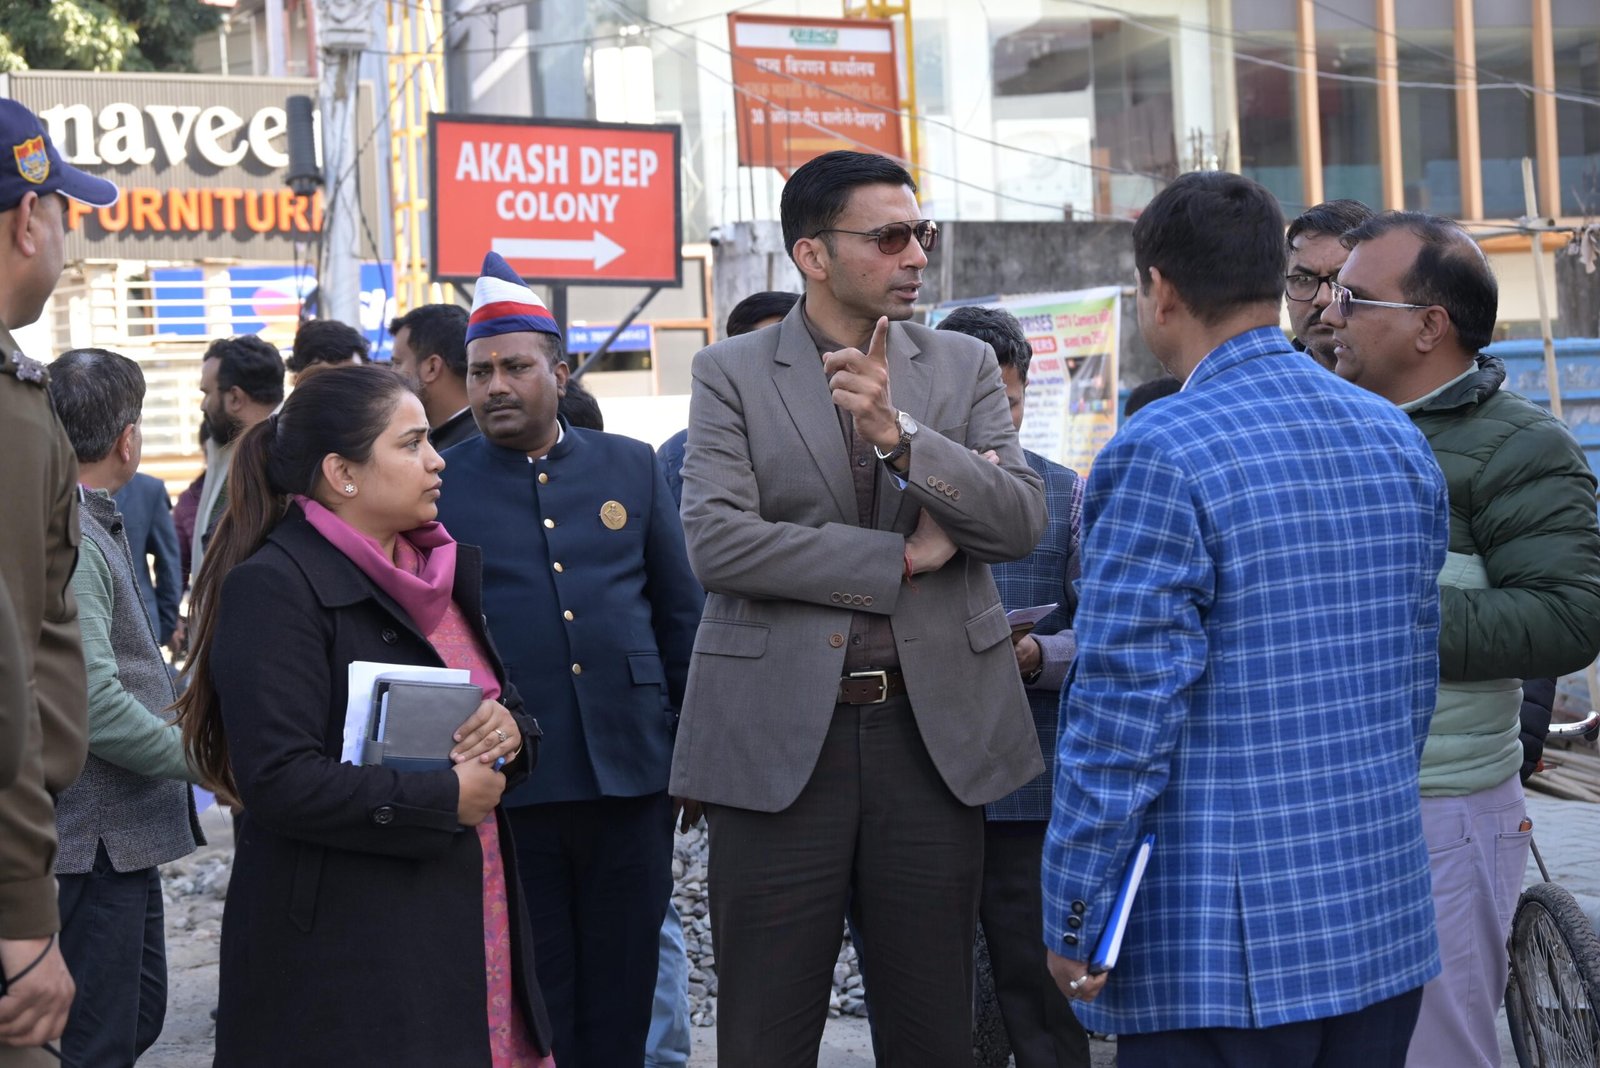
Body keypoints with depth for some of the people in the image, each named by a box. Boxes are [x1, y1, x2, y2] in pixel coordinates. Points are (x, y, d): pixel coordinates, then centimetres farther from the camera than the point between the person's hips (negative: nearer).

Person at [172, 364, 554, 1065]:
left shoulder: (442, 569, 15)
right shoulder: (274, 588, -12)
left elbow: (501, 699, 22)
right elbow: (281, 782, -21)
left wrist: (509, 726, -3)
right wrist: (445, 799, -15)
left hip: (470, 923, 8)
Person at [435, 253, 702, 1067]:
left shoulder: (631, 467, 7)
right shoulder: (440, 486, 1)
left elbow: (679, 612, 10)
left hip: (632, 773, 2)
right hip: (506, 781, -2)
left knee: (620, 997, 10)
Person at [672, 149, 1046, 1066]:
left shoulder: (965, 366, 10)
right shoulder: (731, 373, 2)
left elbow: (1024, 520, -3)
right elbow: (716, 541, -11)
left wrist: (899, 433, -17)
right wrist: (900, 558, -11)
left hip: (934, 730, 2)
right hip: (780, 737, -2)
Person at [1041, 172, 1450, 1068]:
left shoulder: (1160, 457, -14)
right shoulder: (1401, 440, 9)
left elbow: (1124, 715, -16)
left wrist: (1073, 922, -8)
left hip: (1224, 942, -7)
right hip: (1386, 923, 7)